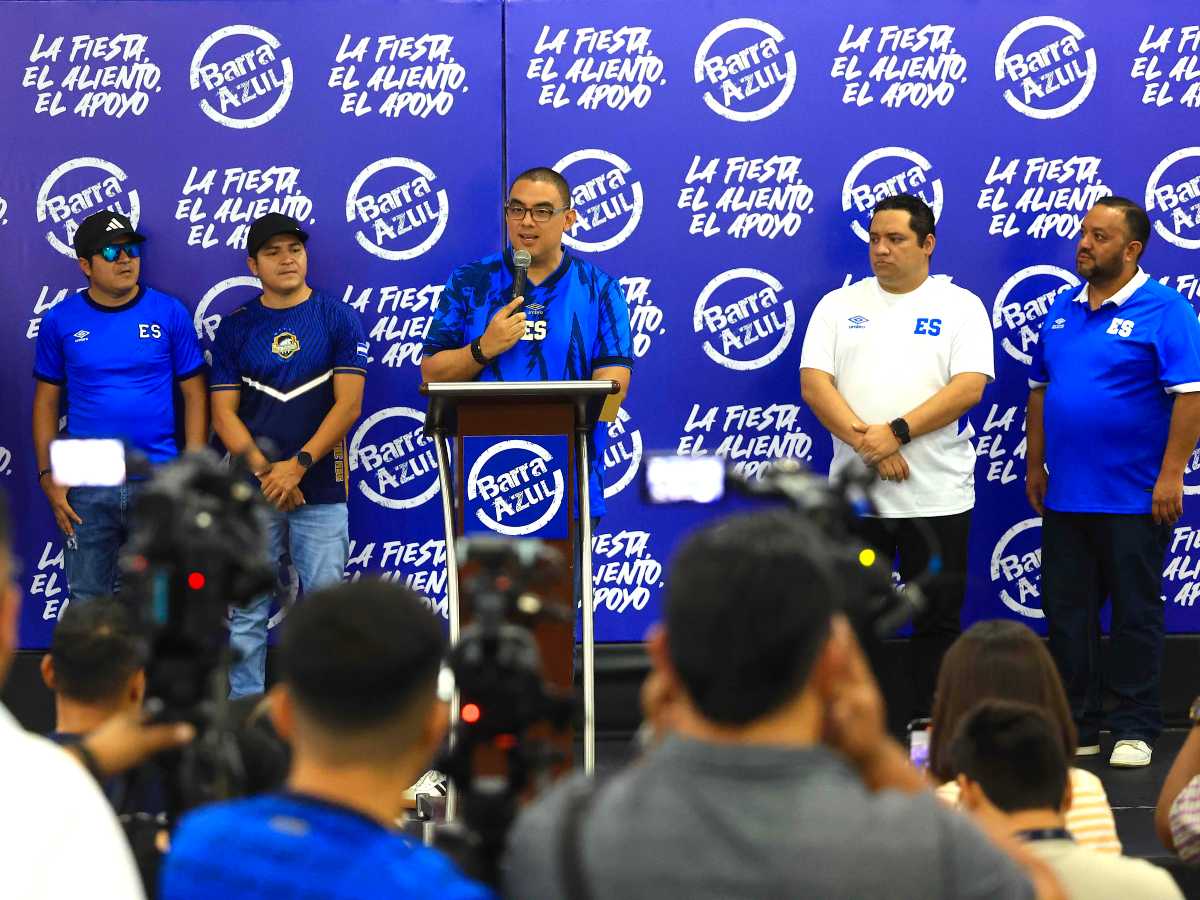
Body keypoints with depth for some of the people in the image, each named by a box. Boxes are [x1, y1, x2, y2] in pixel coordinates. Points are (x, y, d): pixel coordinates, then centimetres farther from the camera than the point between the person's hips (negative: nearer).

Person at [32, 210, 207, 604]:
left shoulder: (170, 314, -1)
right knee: (89, 600, 7)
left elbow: (194, 395, 2)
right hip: (86, 488, 1)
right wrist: (48, 476, -2)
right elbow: (46, 402, 7)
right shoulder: (61, 320, 2)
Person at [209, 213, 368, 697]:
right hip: (252, 492, 1)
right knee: (246, 611, 2)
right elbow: (224, 413, 3)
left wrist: (298, 465, -14)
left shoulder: (339, 318, 2)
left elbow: (348, 405, -5)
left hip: (321, 489, -1)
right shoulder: (235, 327, 7)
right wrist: (265, 470, -12)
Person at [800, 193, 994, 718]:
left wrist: (896, 432, -18)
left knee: (936, 620, 4)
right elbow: (813, 383, -1)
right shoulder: (838, 306, 9)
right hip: (855, 492, 2)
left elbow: (970, 386, -9)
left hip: (936, 494, -1)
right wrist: (864, 441, -15)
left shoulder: (959, 306, 3)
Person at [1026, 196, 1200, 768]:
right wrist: (1035, 465, 12)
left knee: (1135, 616, 3)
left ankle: (1134, 729, 12)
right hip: (1064, 497, 6)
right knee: (1067, 614, 10)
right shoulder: (1062, 311, 11)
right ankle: (1076, 724, 20)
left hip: (1134, 499, -6)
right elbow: (1040, 389, 17)